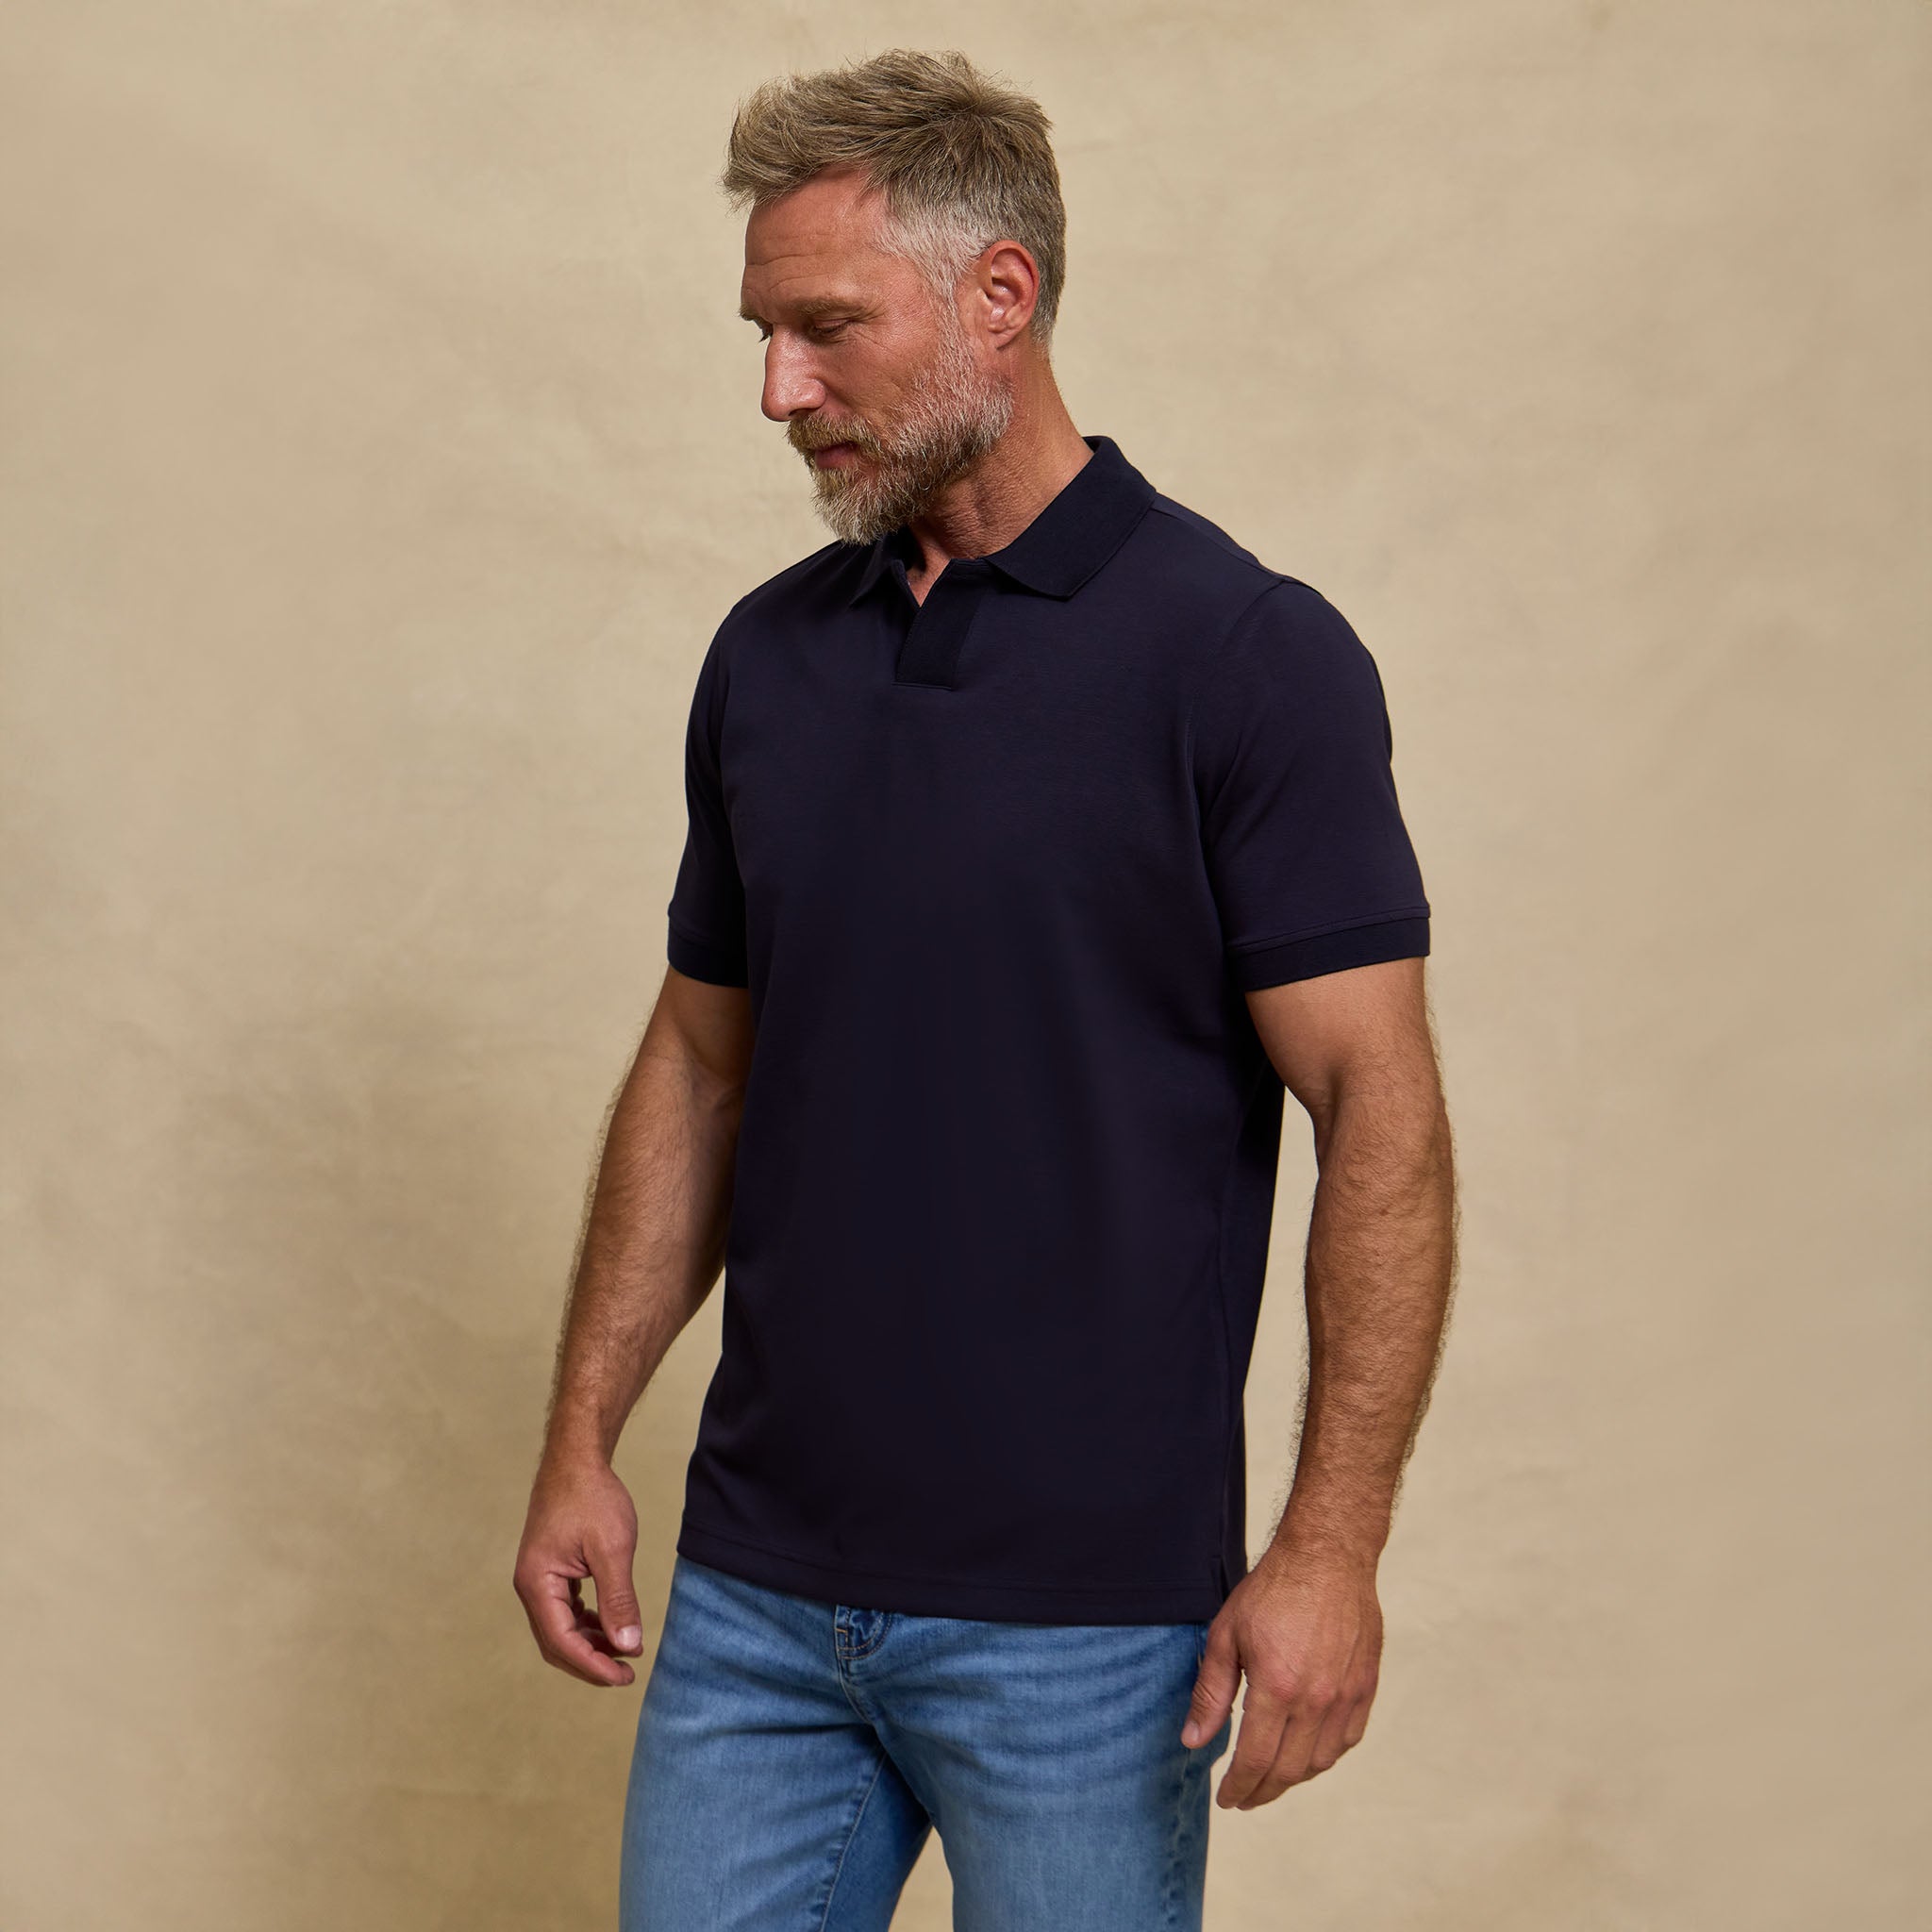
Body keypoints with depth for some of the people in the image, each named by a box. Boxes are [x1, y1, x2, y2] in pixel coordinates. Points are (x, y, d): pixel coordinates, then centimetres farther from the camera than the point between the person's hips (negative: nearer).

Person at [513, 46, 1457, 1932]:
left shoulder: (1243, 655, -11)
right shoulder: (765, 659, 7)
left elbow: (1378, 1108, -13)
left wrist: (1329, 1546, -18)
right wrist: (582, 1438, 9)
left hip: (1082, 1613, -5)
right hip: (756, 1583, 5)